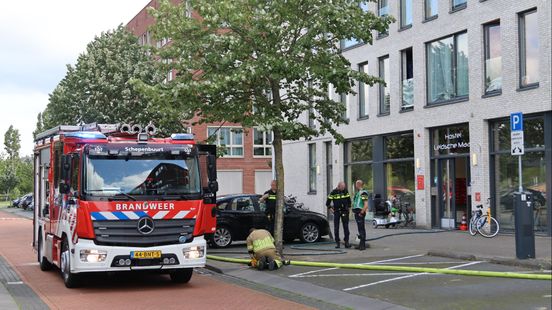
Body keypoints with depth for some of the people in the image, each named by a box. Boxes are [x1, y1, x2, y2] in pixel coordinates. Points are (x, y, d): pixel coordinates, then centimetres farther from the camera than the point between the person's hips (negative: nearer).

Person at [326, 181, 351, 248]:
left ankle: (346, 242, 5)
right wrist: (331, 209, -5)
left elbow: (349, 200, 16)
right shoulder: (333, 192, -6)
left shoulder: (346, 191, 2)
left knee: (346, 227, 1)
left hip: (344, 212, 2)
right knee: (336, 228, 0)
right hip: (336, 212, -2)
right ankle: (337, 243, 6)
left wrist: (349, 207, 9)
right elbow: (328, 202, 0)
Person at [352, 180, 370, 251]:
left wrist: (361, 213, -20)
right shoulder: (357, 193, 18)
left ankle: (363, 245, -7)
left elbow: (366, 205, -19)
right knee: (360, 229, 13)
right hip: (356, 213, 10)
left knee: (362, 229, -8)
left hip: (360, 213, -10)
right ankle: (361, 244, 19)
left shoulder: (363, 193, -13)